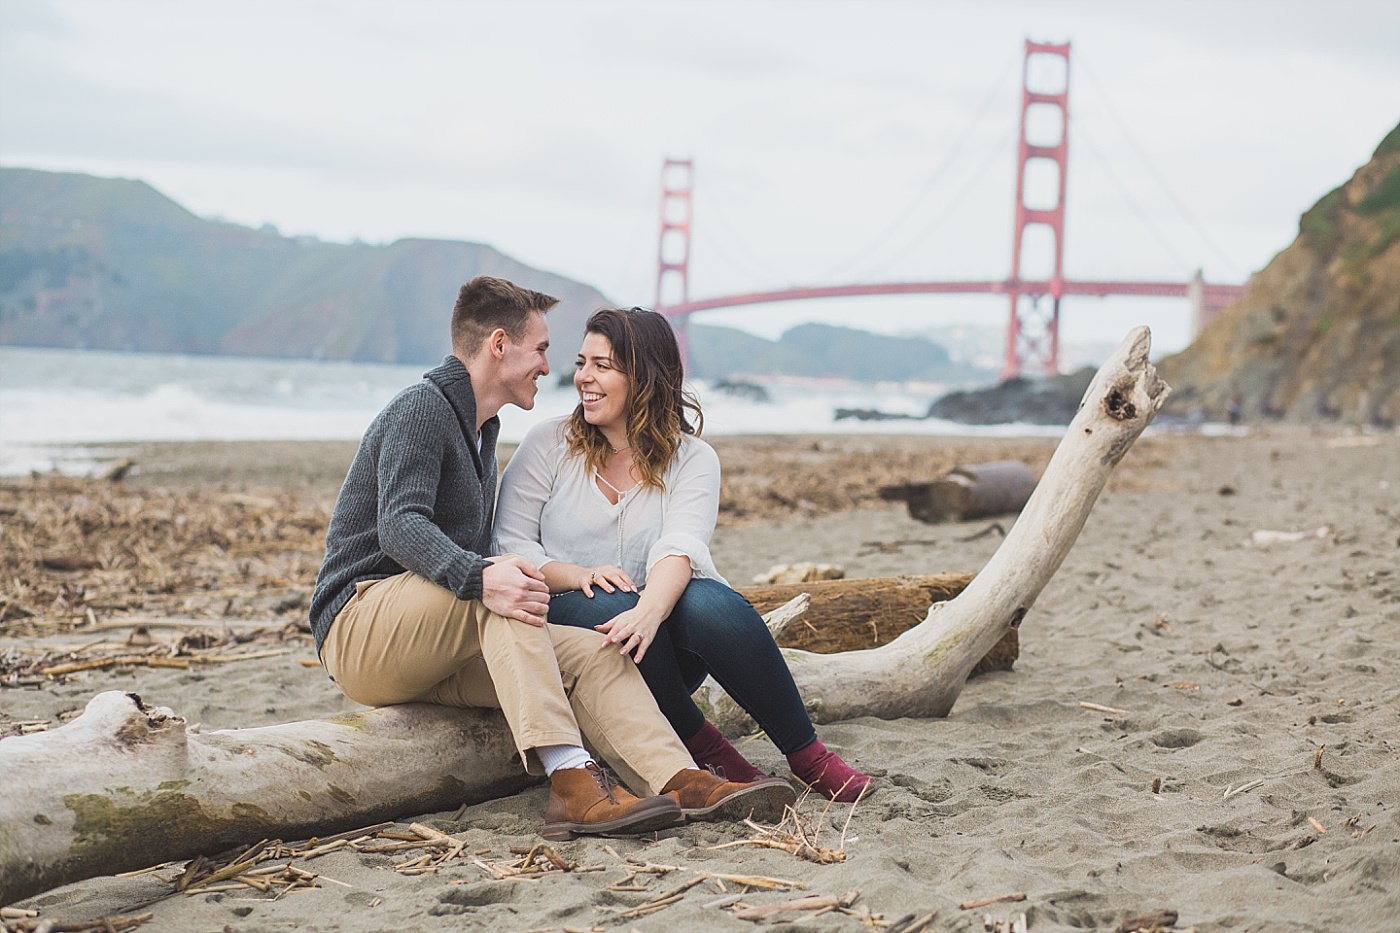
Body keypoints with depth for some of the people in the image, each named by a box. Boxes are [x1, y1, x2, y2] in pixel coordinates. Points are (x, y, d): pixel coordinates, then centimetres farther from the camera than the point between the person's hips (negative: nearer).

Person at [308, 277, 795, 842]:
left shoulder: (482, 429, 22)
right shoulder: (421, 408, -8)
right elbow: (400, 525, -25)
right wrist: (480, 577, -41)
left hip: (435, 656, 8)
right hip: (359, 630, -8)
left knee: (591, 653, -13)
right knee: (497, 585, -34)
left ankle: (682, 783, -33)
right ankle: (571, 782, -42)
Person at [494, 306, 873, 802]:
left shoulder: (691, 458, 3)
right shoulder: (548, 443, 4)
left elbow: (680, 548, -17)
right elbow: (509, 544, -3)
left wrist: (648, 612, -38)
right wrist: (579, 575, -22)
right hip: (567, 621, 0)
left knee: (712, 606, -32)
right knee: (609, 606, -35)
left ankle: (807, 754, -18)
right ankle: (703, 747, -17)